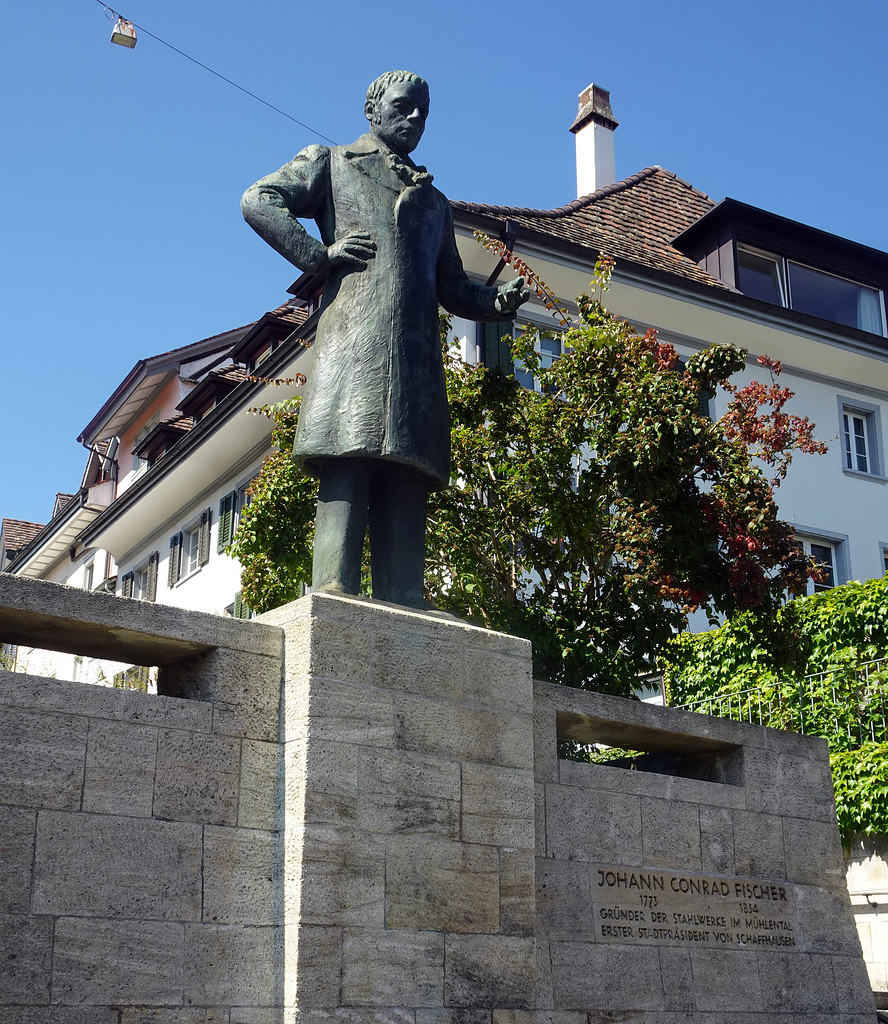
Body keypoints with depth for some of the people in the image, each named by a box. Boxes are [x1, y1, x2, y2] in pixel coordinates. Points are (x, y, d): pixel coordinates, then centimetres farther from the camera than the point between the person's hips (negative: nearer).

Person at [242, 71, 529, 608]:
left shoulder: (434, 201, 34)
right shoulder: (331, 163, 20)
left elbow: (452, 286, 33)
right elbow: (258, 201, 7)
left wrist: (498, 301, 12)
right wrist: (319, 253, -5)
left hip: (418, 352, 5)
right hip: (353, 334, -4)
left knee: (407, 481, -4)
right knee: (348, 464, -17)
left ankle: (401, 613, -8)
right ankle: (334, 597, -22)